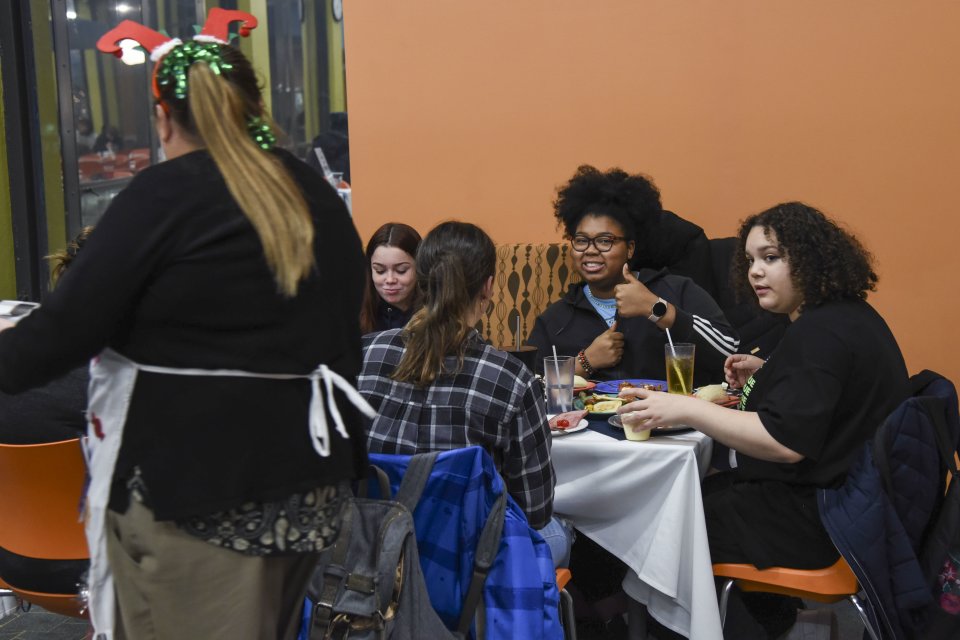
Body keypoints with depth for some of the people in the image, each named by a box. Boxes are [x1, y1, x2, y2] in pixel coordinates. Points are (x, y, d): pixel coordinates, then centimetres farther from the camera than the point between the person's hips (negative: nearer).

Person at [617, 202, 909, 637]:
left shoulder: (822, 332, -22)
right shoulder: (846, 315, 10)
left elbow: (786, 442, -29)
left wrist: (685, 410, -28)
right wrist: (767, 371, 13)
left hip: (814, 519, -10)